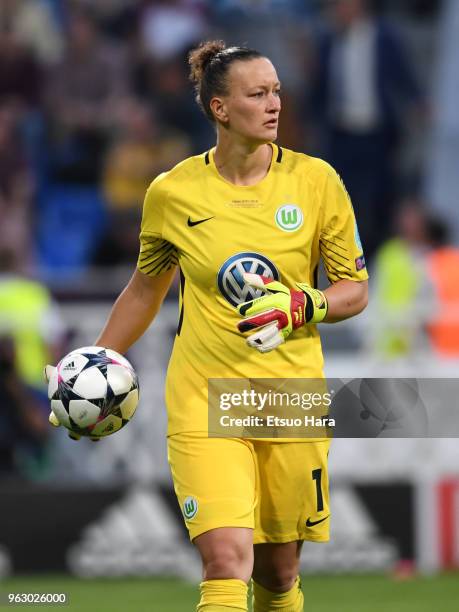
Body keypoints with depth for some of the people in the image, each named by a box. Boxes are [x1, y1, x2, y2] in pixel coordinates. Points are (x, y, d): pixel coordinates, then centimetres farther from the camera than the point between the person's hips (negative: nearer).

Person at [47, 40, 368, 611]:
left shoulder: (314, 180, -1)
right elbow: (146, 287, 17)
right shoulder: (172, 193, -1)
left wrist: (302, 306, -15)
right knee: (227, 559, -18)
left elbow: (355, 288, 5)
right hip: (204, 398, -1)